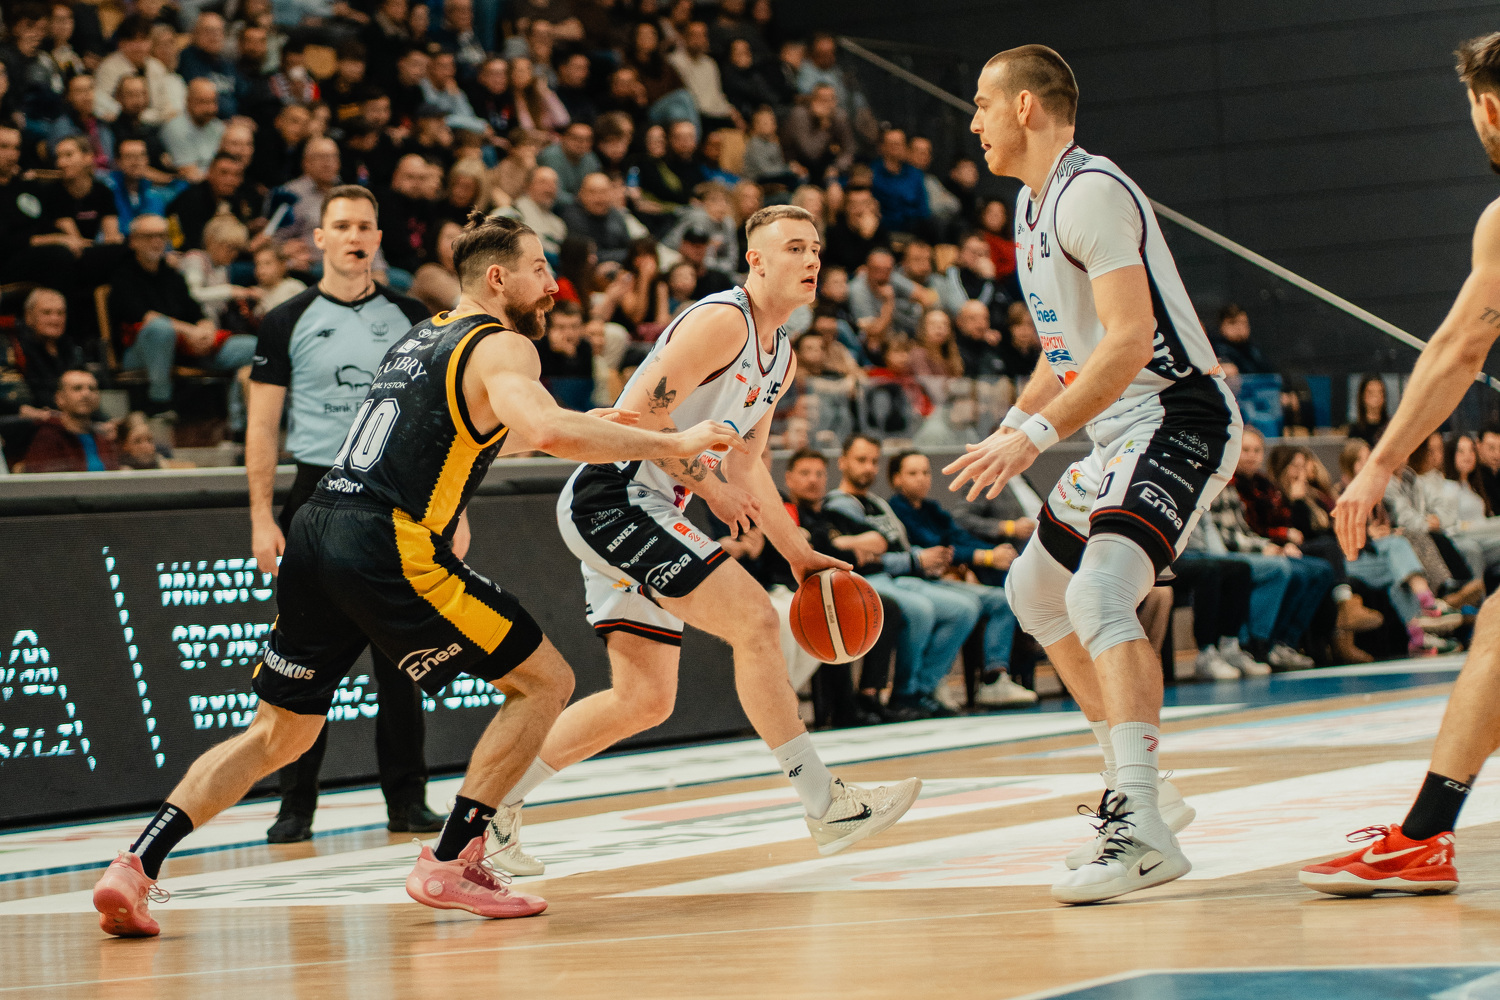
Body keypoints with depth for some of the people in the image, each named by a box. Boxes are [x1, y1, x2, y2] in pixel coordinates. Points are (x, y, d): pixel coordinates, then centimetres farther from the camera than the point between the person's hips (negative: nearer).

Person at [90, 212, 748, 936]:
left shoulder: (421, 337, 27)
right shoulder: (502, 347, 0)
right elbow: (543, 430, -21)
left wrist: (587, 427, 43)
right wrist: (672, 444, -12)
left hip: (317, 531, 8)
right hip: (387, 546, -8)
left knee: (279, 734, 17)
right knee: (545, 681, 4)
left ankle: (133, 868, 3)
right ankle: (449, 863, 0)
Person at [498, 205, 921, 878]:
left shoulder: (780, 357, 17)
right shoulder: (723, 321, -14)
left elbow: (745, 467, 25)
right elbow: (641, 412, -21)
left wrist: (800, 556, 23)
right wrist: (708, 484, -18)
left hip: (637, 517, 11)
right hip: (611, 495, -11)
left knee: (644, 700, 11)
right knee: (754, 621, -16)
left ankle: (495, 795, 19)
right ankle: (825, 804, -12)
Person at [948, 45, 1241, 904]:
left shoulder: (1092, 193, -17)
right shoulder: (1034, 206, 15)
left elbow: (1130, 341, -27)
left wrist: (1039, 434, -32)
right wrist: (1011, 426, 15)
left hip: (1179, 419, -11)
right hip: (1124, 430, 11)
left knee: (1099, 597, -28)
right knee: (1036, 591, 22)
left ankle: (1142, 832, -36)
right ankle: (1134, 781, 29)